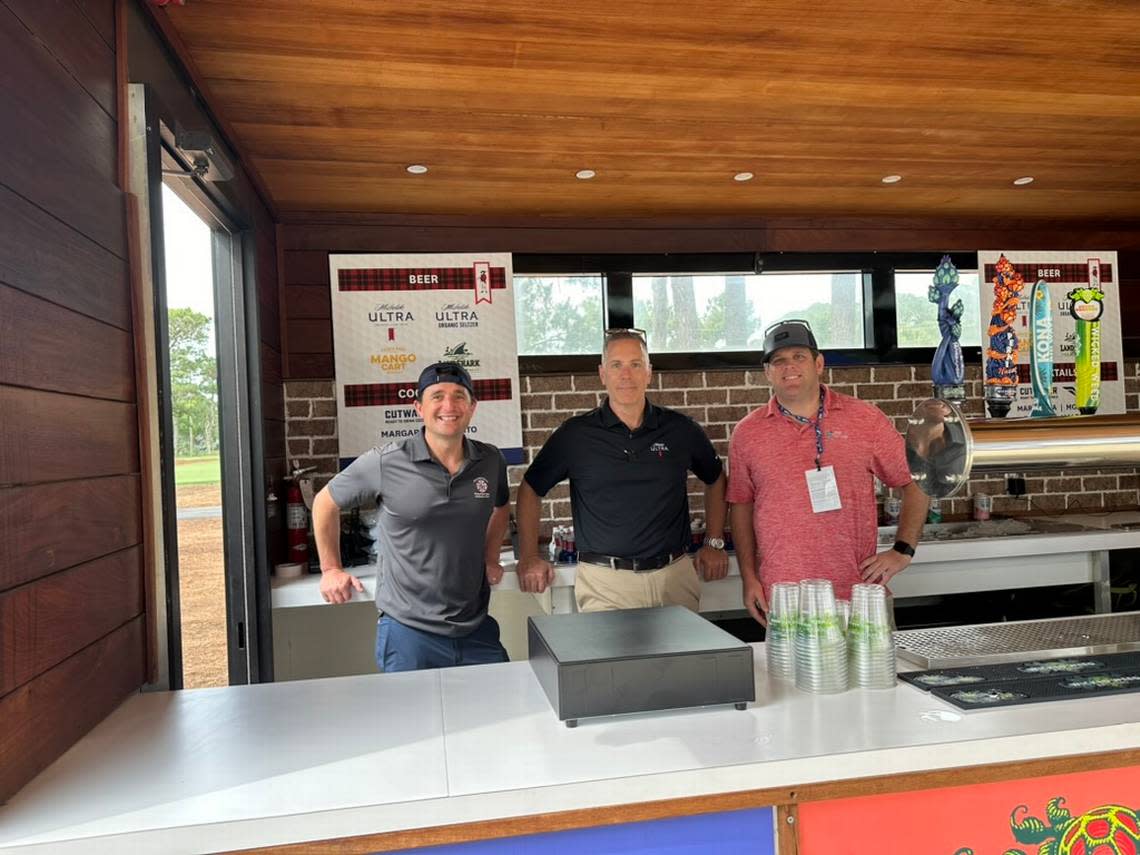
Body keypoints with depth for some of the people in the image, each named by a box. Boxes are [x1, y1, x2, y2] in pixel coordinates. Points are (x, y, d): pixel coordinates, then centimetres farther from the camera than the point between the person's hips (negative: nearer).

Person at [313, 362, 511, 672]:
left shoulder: (491, 461, 0)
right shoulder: (384, 463, -12)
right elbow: (326, 502, 4)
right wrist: (331, 569, 5)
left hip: (477, 630, 4)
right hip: (409, 632, -4)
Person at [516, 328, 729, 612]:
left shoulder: (681, 430, 4)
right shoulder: (576, 434, -1)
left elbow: (716, 480, 20)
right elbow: (530, 489, 8)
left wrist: (714, 543, 14)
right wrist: (529, 557, 3)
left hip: (675, 575, 2)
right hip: (605, 581, -2)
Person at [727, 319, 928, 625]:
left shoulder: (864, 419, 2)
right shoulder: (747, 433, 3)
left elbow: (914, 482, 7)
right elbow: (741, 506, 10)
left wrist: (902, 551, -2)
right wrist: (749, 577, 4)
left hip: (857, 592, 0)